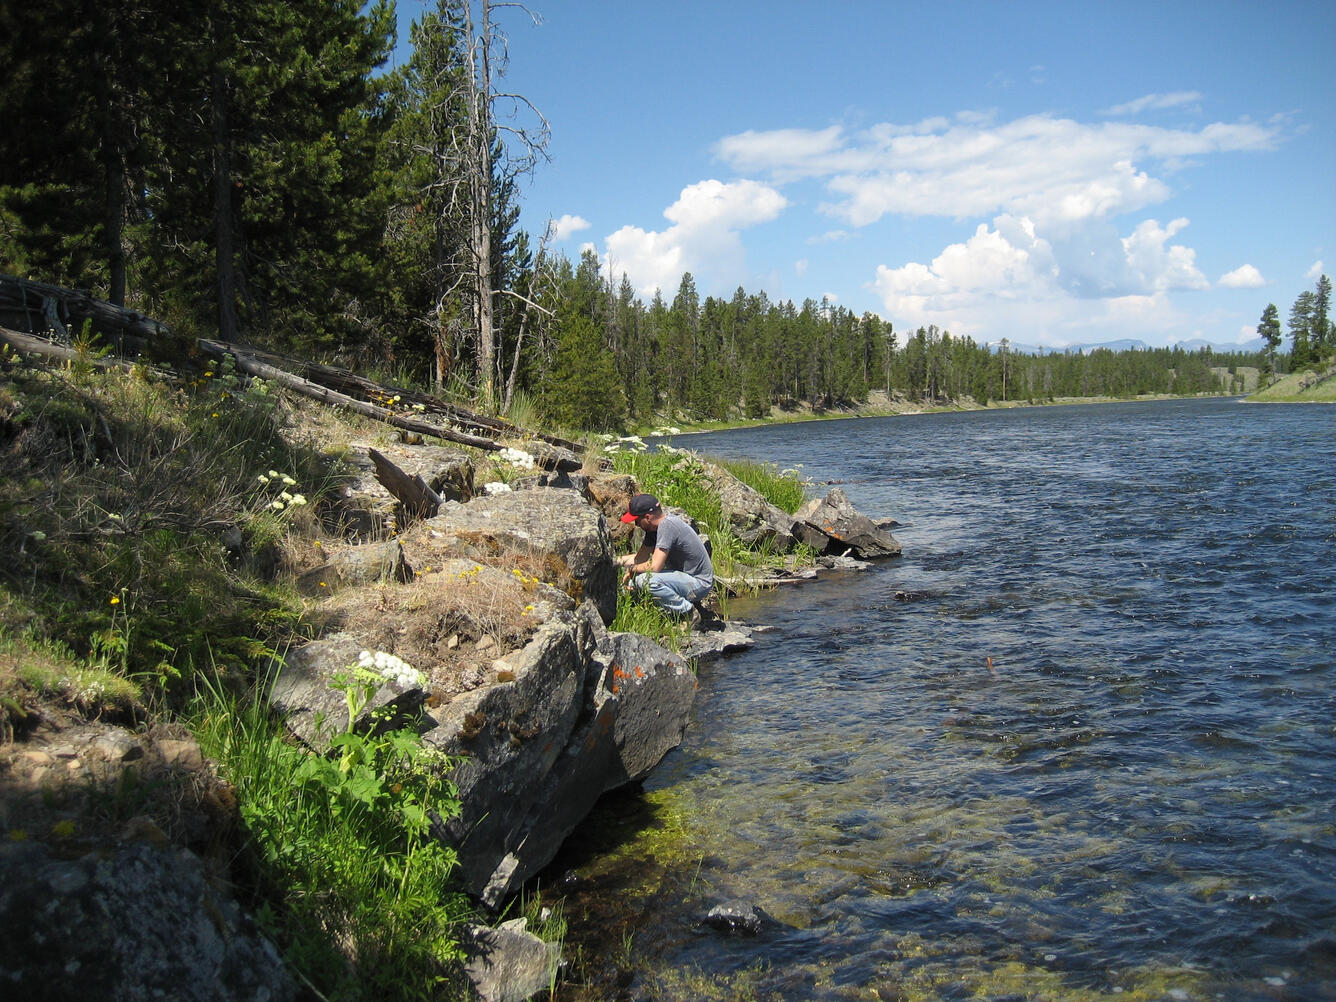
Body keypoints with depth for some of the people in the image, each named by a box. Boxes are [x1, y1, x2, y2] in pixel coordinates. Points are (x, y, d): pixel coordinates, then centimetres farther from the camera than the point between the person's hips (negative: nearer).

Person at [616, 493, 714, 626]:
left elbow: (654, 567, -27)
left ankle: (689, 613, -10)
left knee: (645, 579, -29)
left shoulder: (667, 525, -24)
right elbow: (641, 557, 14)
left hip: (699, 584, -10)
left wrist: (632, 569, -10)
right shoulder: (654, 527, 5)